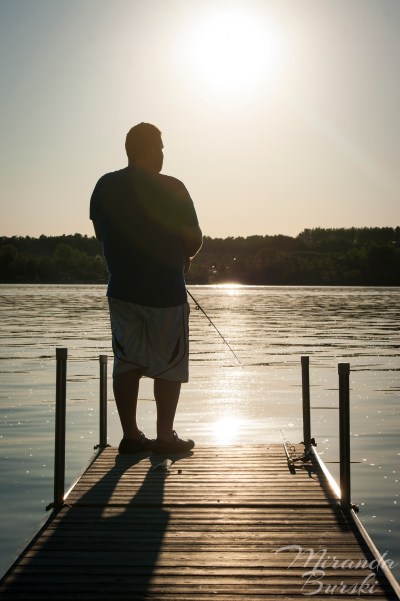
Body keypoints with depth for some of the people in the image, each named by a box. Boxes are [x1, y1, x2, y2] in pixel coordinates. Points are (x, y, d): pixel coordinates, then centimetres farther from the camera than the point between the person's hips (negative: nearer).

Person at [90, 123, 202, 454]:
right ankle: (165, 437, 11)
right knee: (169, 365, 6)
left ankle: (131, 436, 15)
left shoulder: (104, 187, 3)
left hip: (122, 288, 5)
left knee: (126, 363, 10)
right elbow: (194, 241, -7)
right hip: (165, 290, -5)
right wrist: (184, 257, 15)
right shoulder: (171, 188, -11)